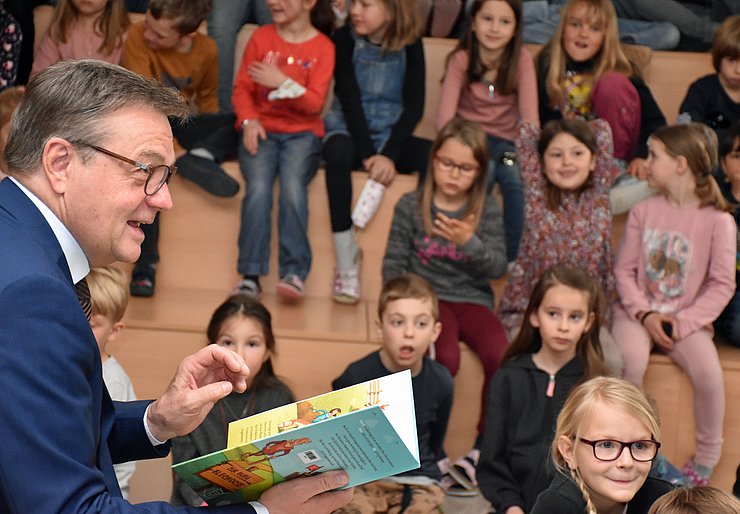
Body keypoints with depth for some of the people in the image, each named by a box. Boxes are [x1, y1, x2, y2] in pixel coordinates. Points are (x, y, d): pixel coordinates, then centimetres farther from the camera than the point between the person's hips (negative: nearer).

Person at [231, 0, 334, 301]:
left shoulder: (323, 47, 3)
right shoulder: (261, 37, 10)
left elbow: (315, 103, -4)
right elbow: (242, 87, 7)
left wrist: (283, 83, -18)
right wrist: (249, 120, -11)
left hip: (302, 133, -1)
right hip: (262, 130, 1)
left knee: (292, 184, -31)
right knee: (259, 187, -27)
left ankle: (294, 272, -30)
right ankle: (250, 276, -28)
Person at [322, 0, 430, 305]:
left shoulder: (410, 45, -1)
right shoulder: (346, 39, -5)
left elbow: (414, 106, -8)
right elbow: (349, 99, -12)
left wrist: (388, 155, -22)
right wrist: (368, 155, -22)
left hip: (391, 136, 2)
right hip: (350, 132, -2)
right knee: (337, 151, -39)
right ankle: (346, 260, -35)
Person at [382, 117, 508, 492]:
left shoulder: (487, 209, 5)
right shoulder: (411, 206, 2)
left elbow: (498, 267, -4)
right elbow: (393, 264, 5)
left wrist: (469, 242, -22)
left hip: (473, 300, 2)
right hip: (428, 298, -2)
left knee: (500, 357, -27)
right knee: (445, 359, -31)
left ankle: (484, 447, -11)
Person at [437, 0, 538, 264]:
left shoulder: (522, 59, -5)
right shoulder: (461, 59, -6)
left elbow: (529, 115, -14)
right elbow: (445, 115, -17)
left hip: (505, 142, 1)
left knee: (519, 178, -30)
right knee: (482, 171, -33)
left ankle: (513, 261, -17)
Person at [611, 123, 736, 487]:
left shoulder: (718, 221, -6)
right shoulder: (644, 211, 3)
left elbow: (722, 284, -6)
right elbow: (624, 269, 2)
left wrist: (683, 322, -15)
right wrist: (644, 313, -12)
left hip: (686, 318, -1)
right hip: (639, 311, 1)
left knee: (708, 371, -27)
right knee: (630, 360, -30)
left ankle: (706, 460, -5)